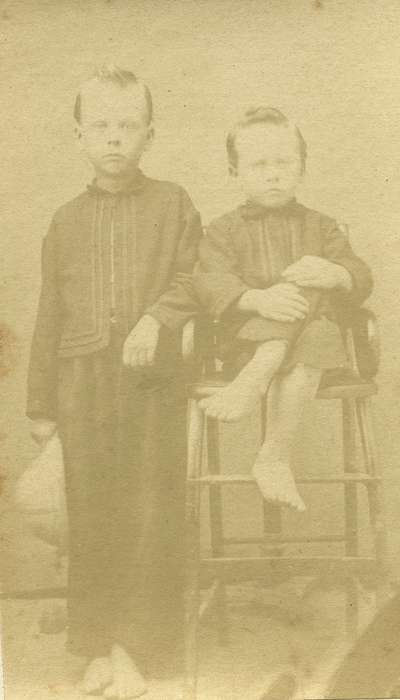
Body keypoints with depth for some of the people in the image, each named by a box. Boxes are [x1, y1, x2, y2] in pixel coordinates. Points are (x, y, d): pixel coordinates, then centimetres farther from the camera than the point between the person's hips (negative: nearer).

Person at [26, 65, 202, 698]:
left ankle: (135, 646, 15)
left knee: (149, 512, 0)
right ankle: (98, 643, 23)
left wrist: (155, 318, -19)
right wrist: (42, 403, 9)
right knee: (90, 514, 7)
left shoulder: (172, 203, 5)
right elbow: (50, 315, 11)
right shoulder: (67, 220, 11)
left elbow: (191, 281, 1)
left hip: (153, 378, -2)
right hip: (83, 380, 2)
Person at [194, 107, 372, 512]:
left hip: (310, 334, 2)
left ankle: (273, 455, -35)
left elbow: (360, 281, 5)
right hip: (245, 342, -2)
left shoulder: (320, 227, 17)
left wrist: (333, 274, -22)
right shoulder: (225, 230, 11)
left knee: (317, 337, -35)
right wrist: (259, 299, -29)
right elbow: (210, 284, -8)